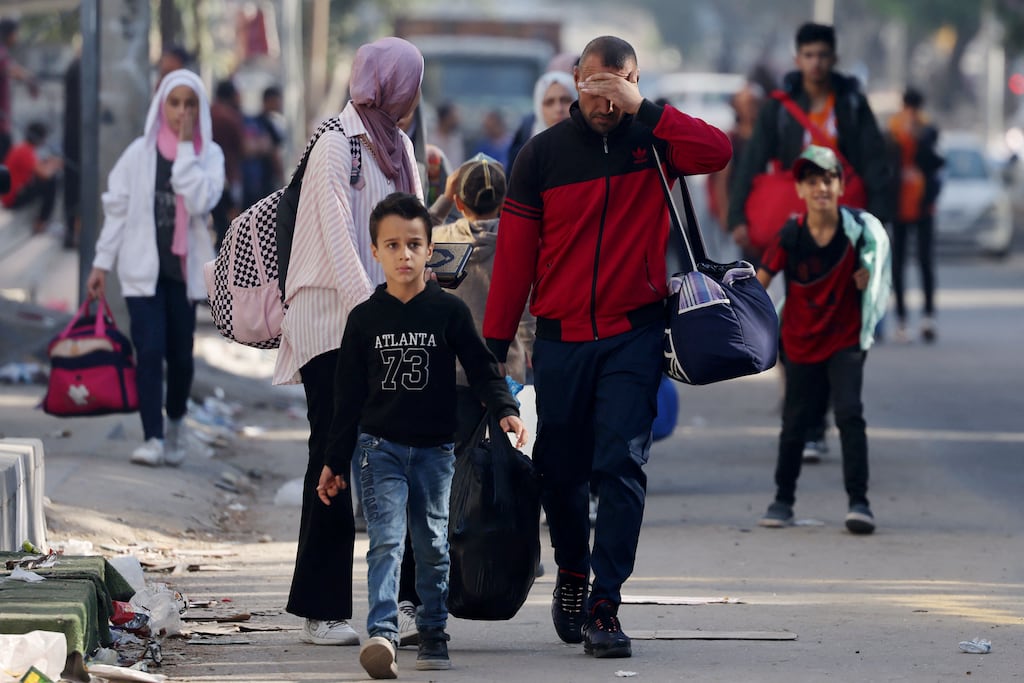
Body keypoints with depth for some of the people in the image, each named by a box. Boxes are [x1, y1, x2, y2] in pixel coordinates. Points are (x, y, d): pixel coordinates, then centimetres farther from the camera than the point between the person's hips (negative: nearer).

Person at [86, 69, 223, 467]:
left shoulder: (209, 155, 2)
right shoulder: (140, 153, 1)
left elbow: (201, 200, -17)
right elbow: (116, 209, 5)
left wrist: (185, 147, -14)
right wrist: (102, 263, 3)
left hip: (184, 267, 1)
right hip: (143, 266, -1)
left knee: (180, 354, 6)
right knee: (150, 351, -12)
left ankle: (176, 421, 31)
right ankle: (153, 439, -14)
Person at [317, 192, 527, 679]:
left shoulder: (448, 311, 0)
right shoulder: (365, 319, 3)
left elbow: (482, 368, 0)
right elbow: (349, 396, 6)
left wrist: (505, 410, -18)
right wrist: (335, 462, 6)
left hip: (435, 447, 1)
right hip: (380, 445, -1)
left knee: (432, 544, 5)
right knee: (386, 539, -13)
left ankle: (433, 634, 18)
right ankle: (382, 635, -24)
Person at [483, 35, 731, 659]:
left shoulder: (652, 140, 1)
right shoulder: (544, 153, 3)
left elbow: (718, 152, -20)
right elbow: (515, 254, 4)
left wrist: (642, 109, -24)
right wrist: (495, 342, 1)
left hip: (634, 334, -2)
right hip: (561, 337, 2)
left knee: (622, 465, -11)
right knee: (561, 470, 8)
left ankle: (605, 604, -12)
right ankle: (572, 571, 34)